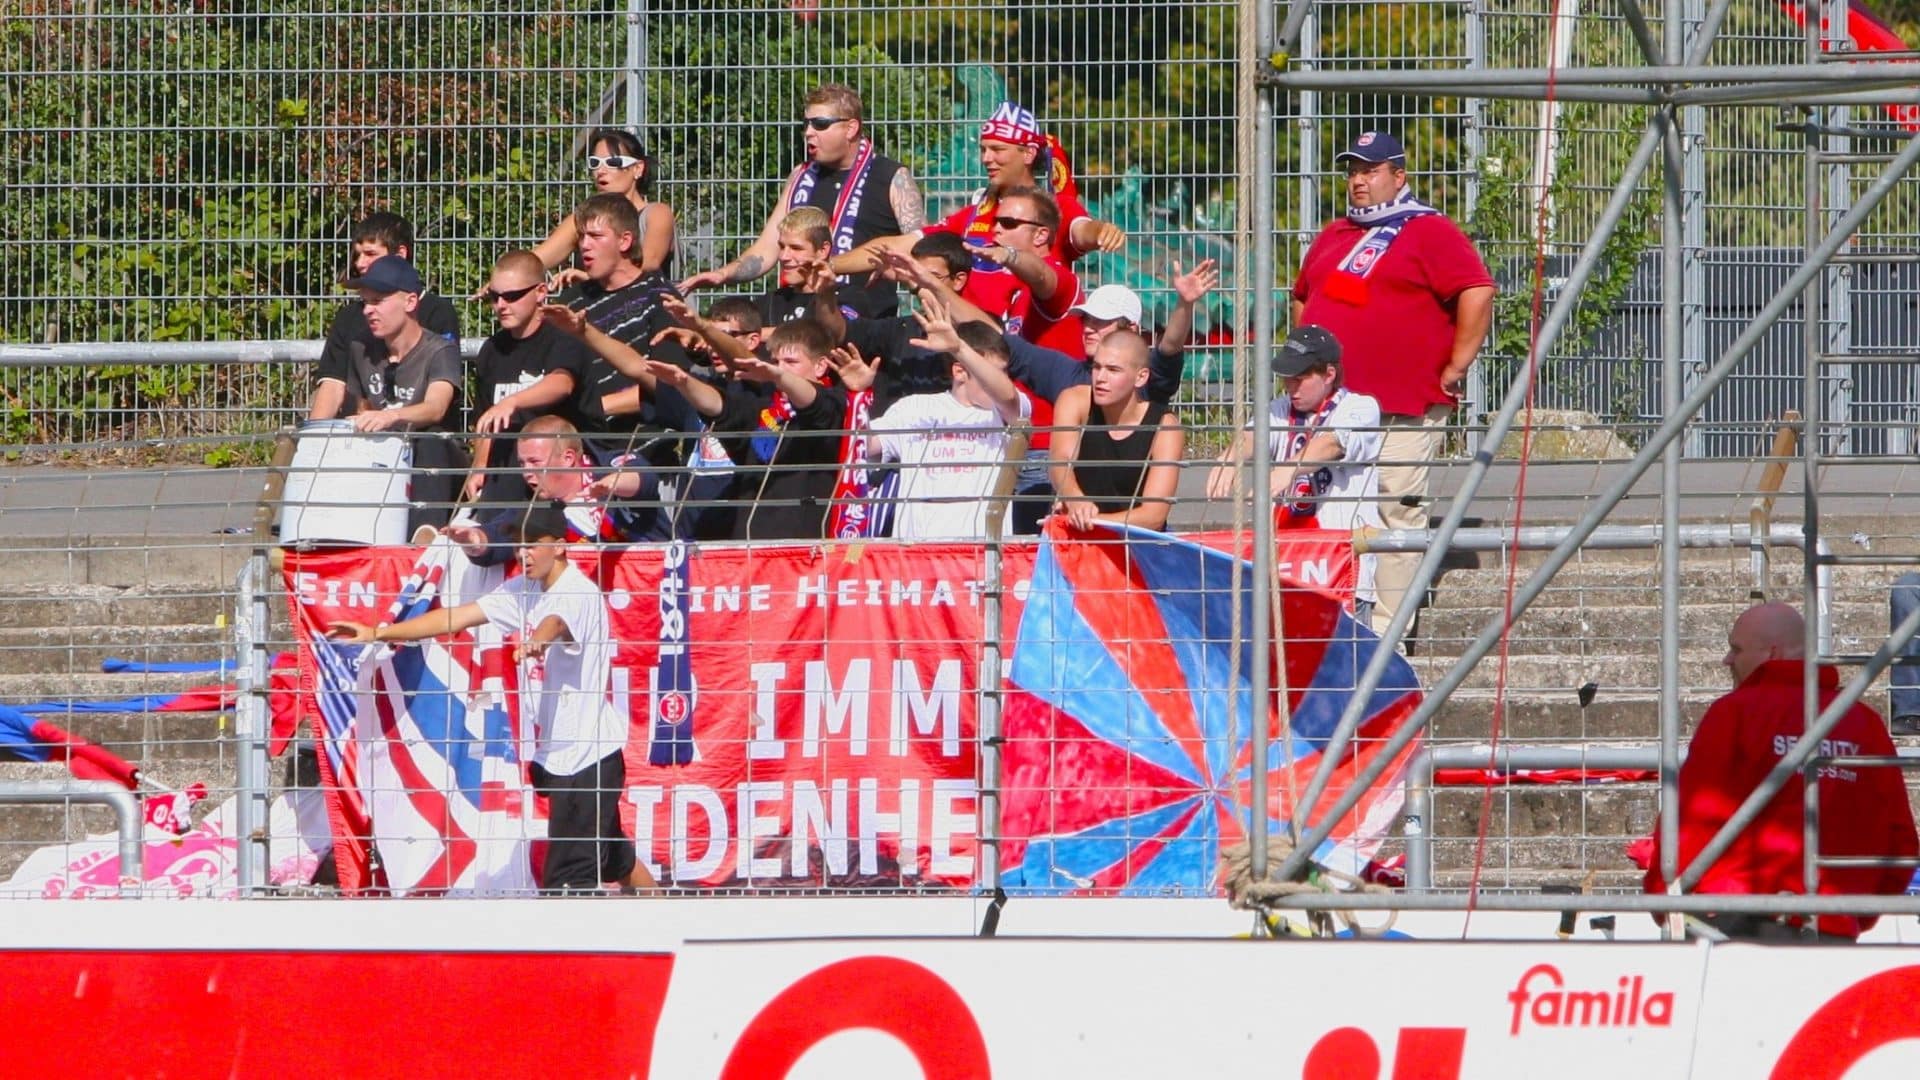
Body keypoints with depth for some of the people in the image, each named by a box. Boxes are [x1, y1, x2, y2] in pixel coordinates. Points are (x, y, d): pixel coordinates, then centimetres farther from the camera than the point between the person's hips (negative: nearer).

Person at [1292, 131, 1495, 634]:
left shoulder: (1429, 232, -2)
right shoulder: (1335, 236, 21)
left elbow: (1477, 292, -12)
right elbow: (1302, 298, 33)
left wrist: (1454, 371, -12)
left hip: (1404, 409, -7)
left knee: (1396, 513, -8)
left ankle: (1386, 629, -8)